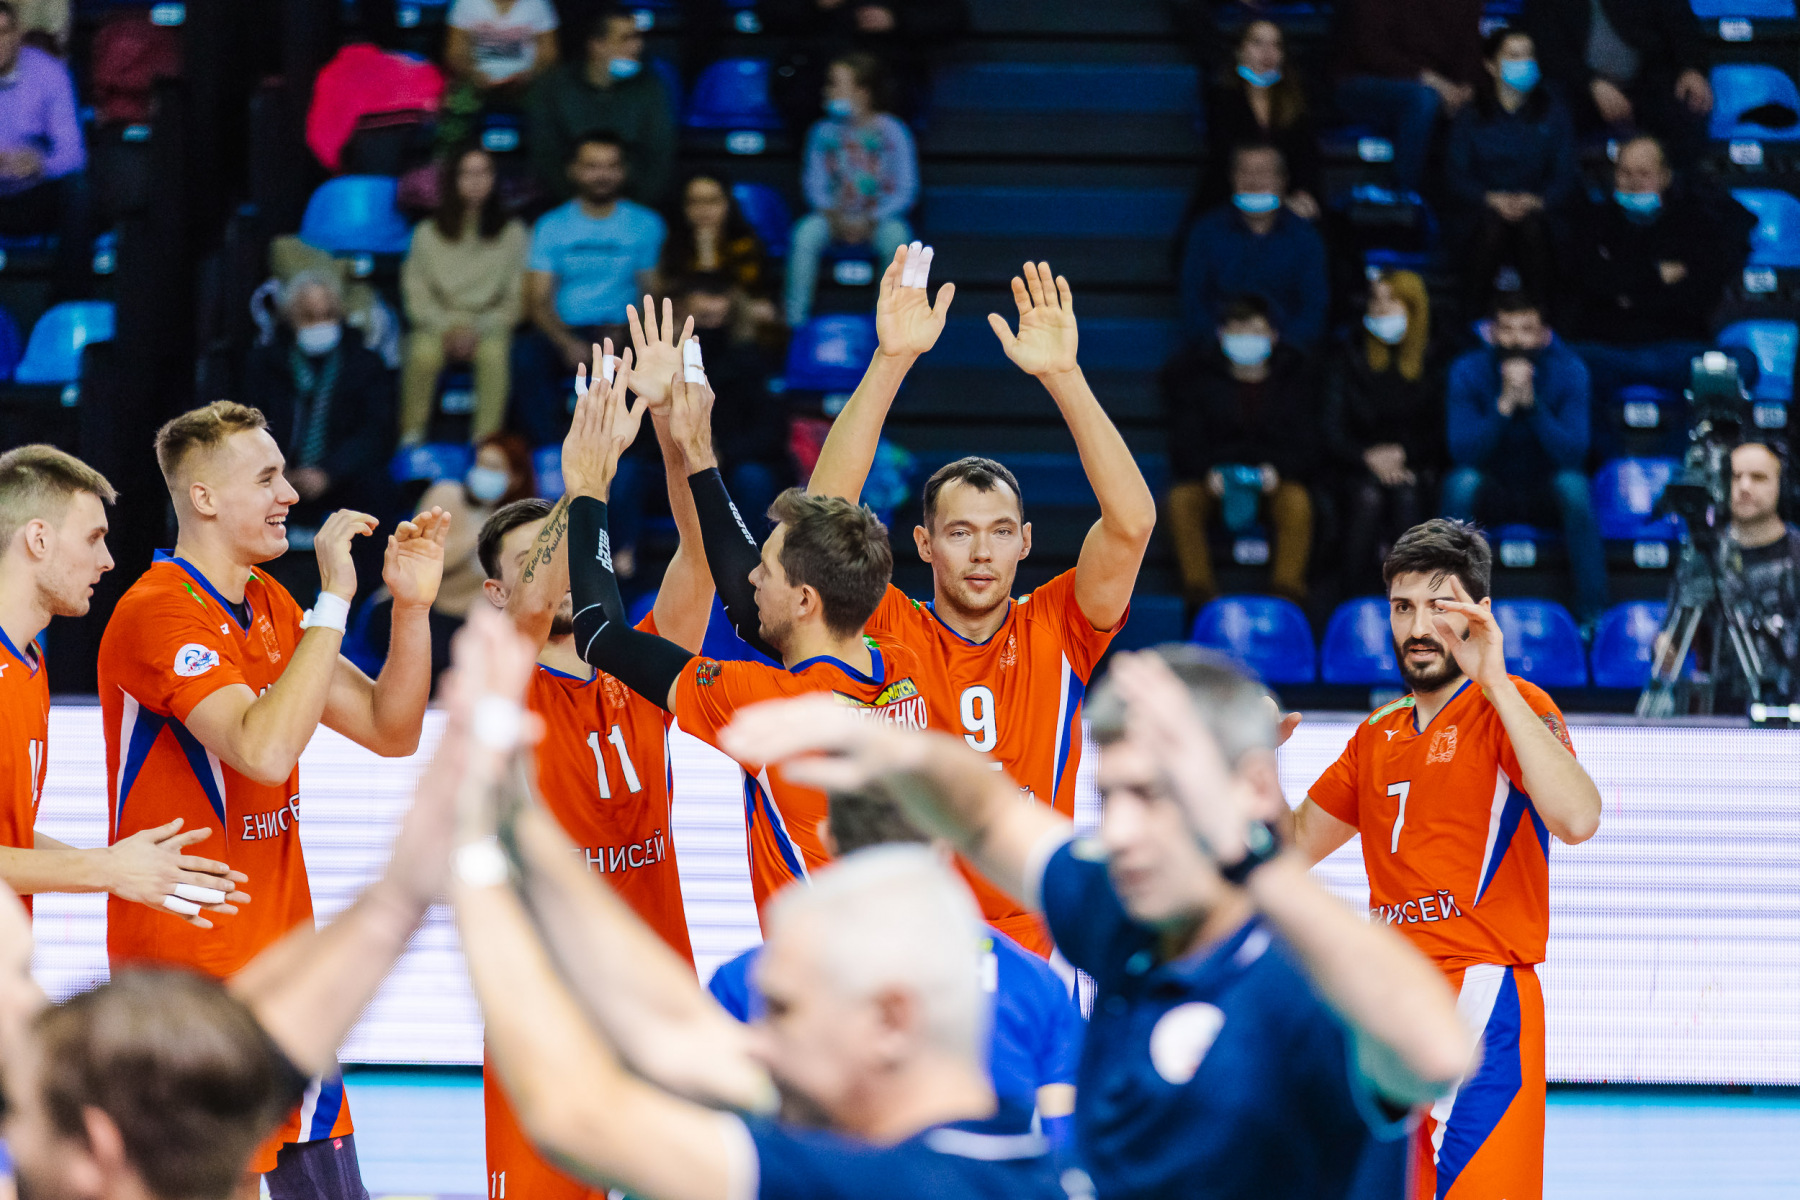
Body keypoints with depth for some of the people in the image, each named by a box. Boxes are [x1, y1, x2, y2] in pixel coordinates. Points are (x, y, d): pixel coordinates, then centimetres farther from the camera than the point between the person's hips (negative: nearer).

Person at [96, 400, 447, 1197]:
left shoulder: (270, 607, 13)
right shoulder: (160, 612, -15)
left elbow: (392, 731, 13)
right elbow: (263, 749, -29)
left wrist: (412, 606, -1)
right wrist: (334, 601, -26)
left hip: (280, 958, 9)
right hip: (187, 968, -9)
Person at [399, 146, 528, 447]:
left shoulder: (511, 233, 6)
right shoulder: (428, 234, 7)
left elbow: (515, 300, 4)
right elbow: (416, 297, 5)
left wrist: (478, 329, -10)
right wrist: (449, 328, -11)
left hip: (488, 327, 0)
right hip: (437, 324, 0)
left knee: (493, 354, -36)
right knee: (423, 354, -34)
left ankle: (485, 442, -36)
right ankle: (411, 437, -28)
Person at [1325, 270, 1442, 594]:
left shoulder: (1433, 363, 7)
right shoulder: (1348, 357, 6)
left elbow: (1438, 433, 6)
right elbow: (1332, 430, 1)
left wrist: (1402, 454, -12)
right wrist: (1369, 458, -17)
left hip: (1414, 467, 0)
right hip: (1358, 467, 0)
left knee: (1407, 496, -34)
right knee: (1368, 496, -34)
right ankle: (1357, 595, -31)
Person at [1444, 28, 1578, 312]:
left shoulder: (1552, 112, 11)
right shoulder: (1471, 117, 9)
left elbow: (1565, 175, 4)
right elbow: (1456, 175, 2)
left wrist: (1536, 201, -18)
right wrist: (1492, 199, -19)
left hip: (1539, 211, 0)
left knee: (1532, 225, -35)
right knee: (1492, 224, -36)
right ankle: (1477, 312, -28)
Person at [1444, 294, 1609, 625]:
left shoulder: (1569, 372, -14)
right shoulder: (1468, 371, -14)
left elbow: (1573, 454, -24)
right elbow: (1463, 452, -24)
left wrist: (1532, 403, -36)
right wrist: (1504, 405, -38)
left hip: (1546, 492, 0)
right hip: (1491, 493, 0)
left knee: (1573, 483, -33)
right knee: (1461, 481, -32)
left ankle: (1592, 616, -26)